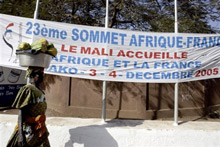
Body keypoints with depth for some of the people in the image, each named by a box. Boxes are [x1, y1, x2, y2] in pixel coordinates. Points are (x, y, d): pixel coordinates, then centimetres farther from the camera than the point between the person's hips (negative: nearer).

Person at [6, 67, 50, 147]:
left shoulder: (40, 91, 9)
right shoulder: (28, 90, -14)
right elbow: (21, 113, -17)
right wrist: (21, 134, -22)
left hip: (41, 130, 8)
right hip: (29, 130, -8)